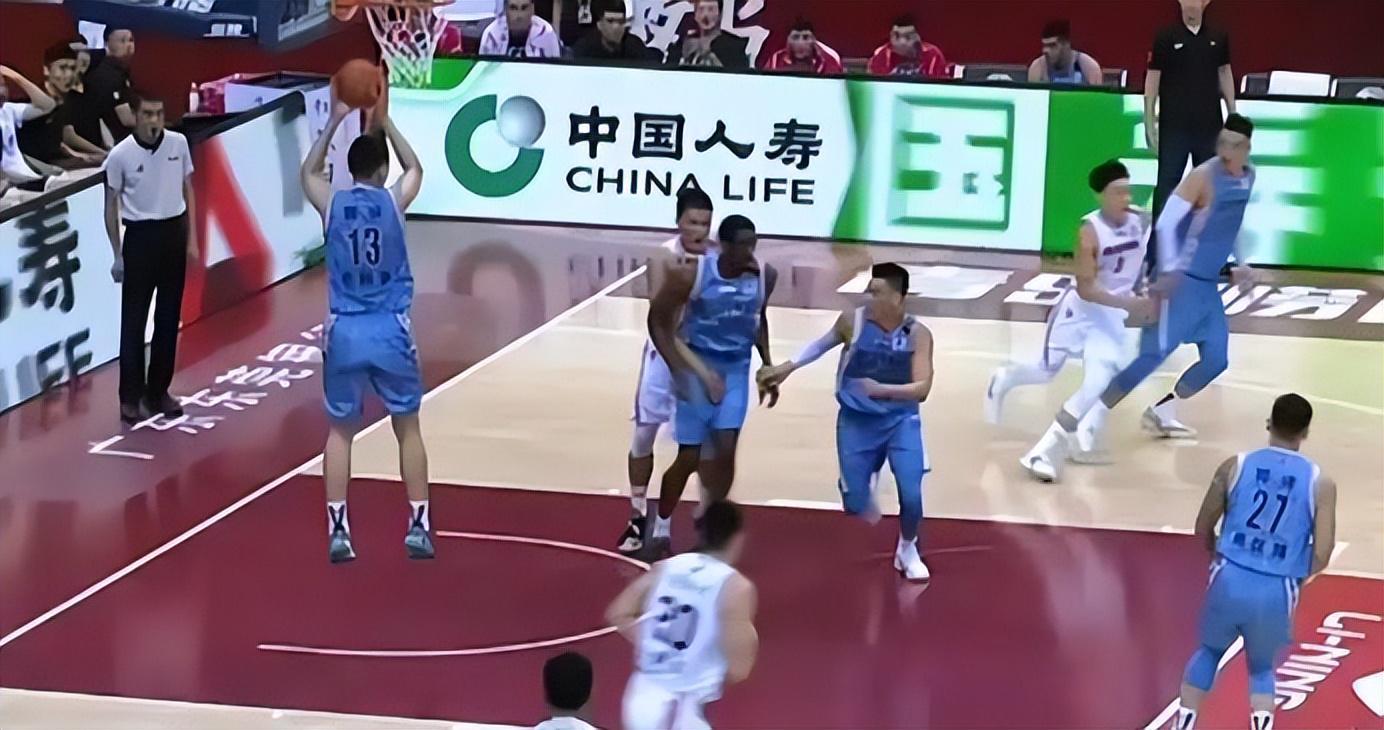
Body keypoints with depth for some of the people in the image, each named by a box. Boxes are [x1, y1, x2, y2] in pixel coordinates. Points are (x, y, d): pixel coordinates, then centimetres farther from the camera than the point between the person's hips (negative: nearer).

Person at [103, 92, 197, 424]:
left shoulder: (178, 143, -2)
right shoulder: (120, 155, -12)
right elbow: (111, 206, -3)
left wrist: (192, 239, 7)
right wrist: (118, 255, -3)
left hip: (173, 233, 4)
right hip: (140, 237, -4)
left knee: (168, 318, 10)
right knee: (134, 321, 0)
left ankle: (158, 391, 21)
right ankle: (131, 397, 7)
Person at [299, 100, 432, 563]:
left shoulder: (332, 205, -1)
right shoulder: (393, 202, -3)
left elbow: (308, 172, 23)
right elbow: (415, 168, 20)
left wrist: (334, 121, 22)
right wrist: (383, 120, 21)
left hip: (344, 332, 1)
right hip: (390, 330, -1)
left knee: (340, 431, 12)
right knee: (407, 427, 12)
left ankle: (338, 531, 6)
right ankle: (419, 527, 10)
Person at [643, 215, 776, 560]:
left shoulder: (765, 275, -11)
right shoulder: (690, 274, -24)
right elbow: (658, 320, -12)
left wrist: (768, 367, 10)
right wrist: (678, 370, -18)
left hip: (736, 367, 3)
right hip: (697, 365, -3)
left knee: (725, 450, -5)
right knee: (689, 456, -1)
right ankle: (661, 528, 21)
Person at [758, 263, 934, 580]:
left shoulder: (918, 334, -14)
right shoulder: (853, 321, -12)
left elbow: (922, 388, -20)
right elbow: (823, 344, 9)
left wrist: (881, 389, -34)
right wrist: (786, 368, 9)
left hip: (900, 419, -1)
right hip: (857, 419, 1)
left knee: (911, 493, -16)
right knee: (855, 504, -1)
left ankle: (908, 549, 16)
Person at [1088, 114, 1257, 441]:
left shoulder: (1248, 176, 7)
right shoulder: (1203, 176, -17)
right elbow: (1166, 222, -22)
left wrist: (1241, 263, 15)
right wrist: (1169, 271, -30)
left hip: (1209, 283, 8)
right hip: (1182, 280, -8)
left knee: (1216, 360, 5)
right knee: (1155, 353, -15)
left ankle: (1162, 413, 17)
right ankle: (1094, 416, -12)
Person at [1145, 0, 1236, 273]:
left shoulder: (1218, 38, 4)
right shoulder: (1166, 37, -5)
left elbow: (1225, 75, 12)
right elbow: (1153, 79, -3)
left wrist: (1233, 115, 11)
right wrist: (1149, 122, -6)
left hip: (1209, 125, 3)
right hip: (1173, 126, -3)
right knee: (1167, 184, 1)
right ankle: (1157, 250, 5)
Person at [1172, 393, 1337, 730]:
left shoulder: (1235, 467, 1)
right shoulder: (1320, 483, -1)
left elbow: (1203, 529, 10)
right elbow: (1321, 556, -4)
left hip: (1230, 580, 0)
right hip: (1277, 590, 0)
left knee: (1209, 651, 27)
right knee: (1262, 668, 23)